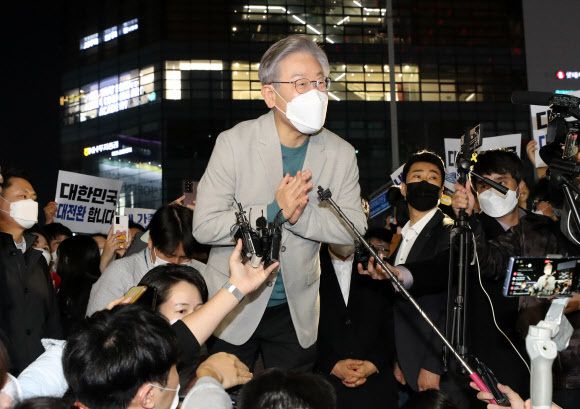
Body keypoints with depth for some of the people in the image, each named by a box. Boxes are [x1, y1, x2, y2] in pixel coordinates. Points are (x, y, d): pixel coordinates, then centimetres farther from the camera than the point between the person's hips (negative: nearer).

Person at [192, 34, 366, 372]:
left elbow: (354, 228, -7)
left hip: (298, 314, 3)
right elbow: (204, 227, -17)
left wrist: (300, 214, -24)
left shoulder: (341, 154, -4)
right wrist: (274, 211, -27)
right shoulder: (234, 143, -14)